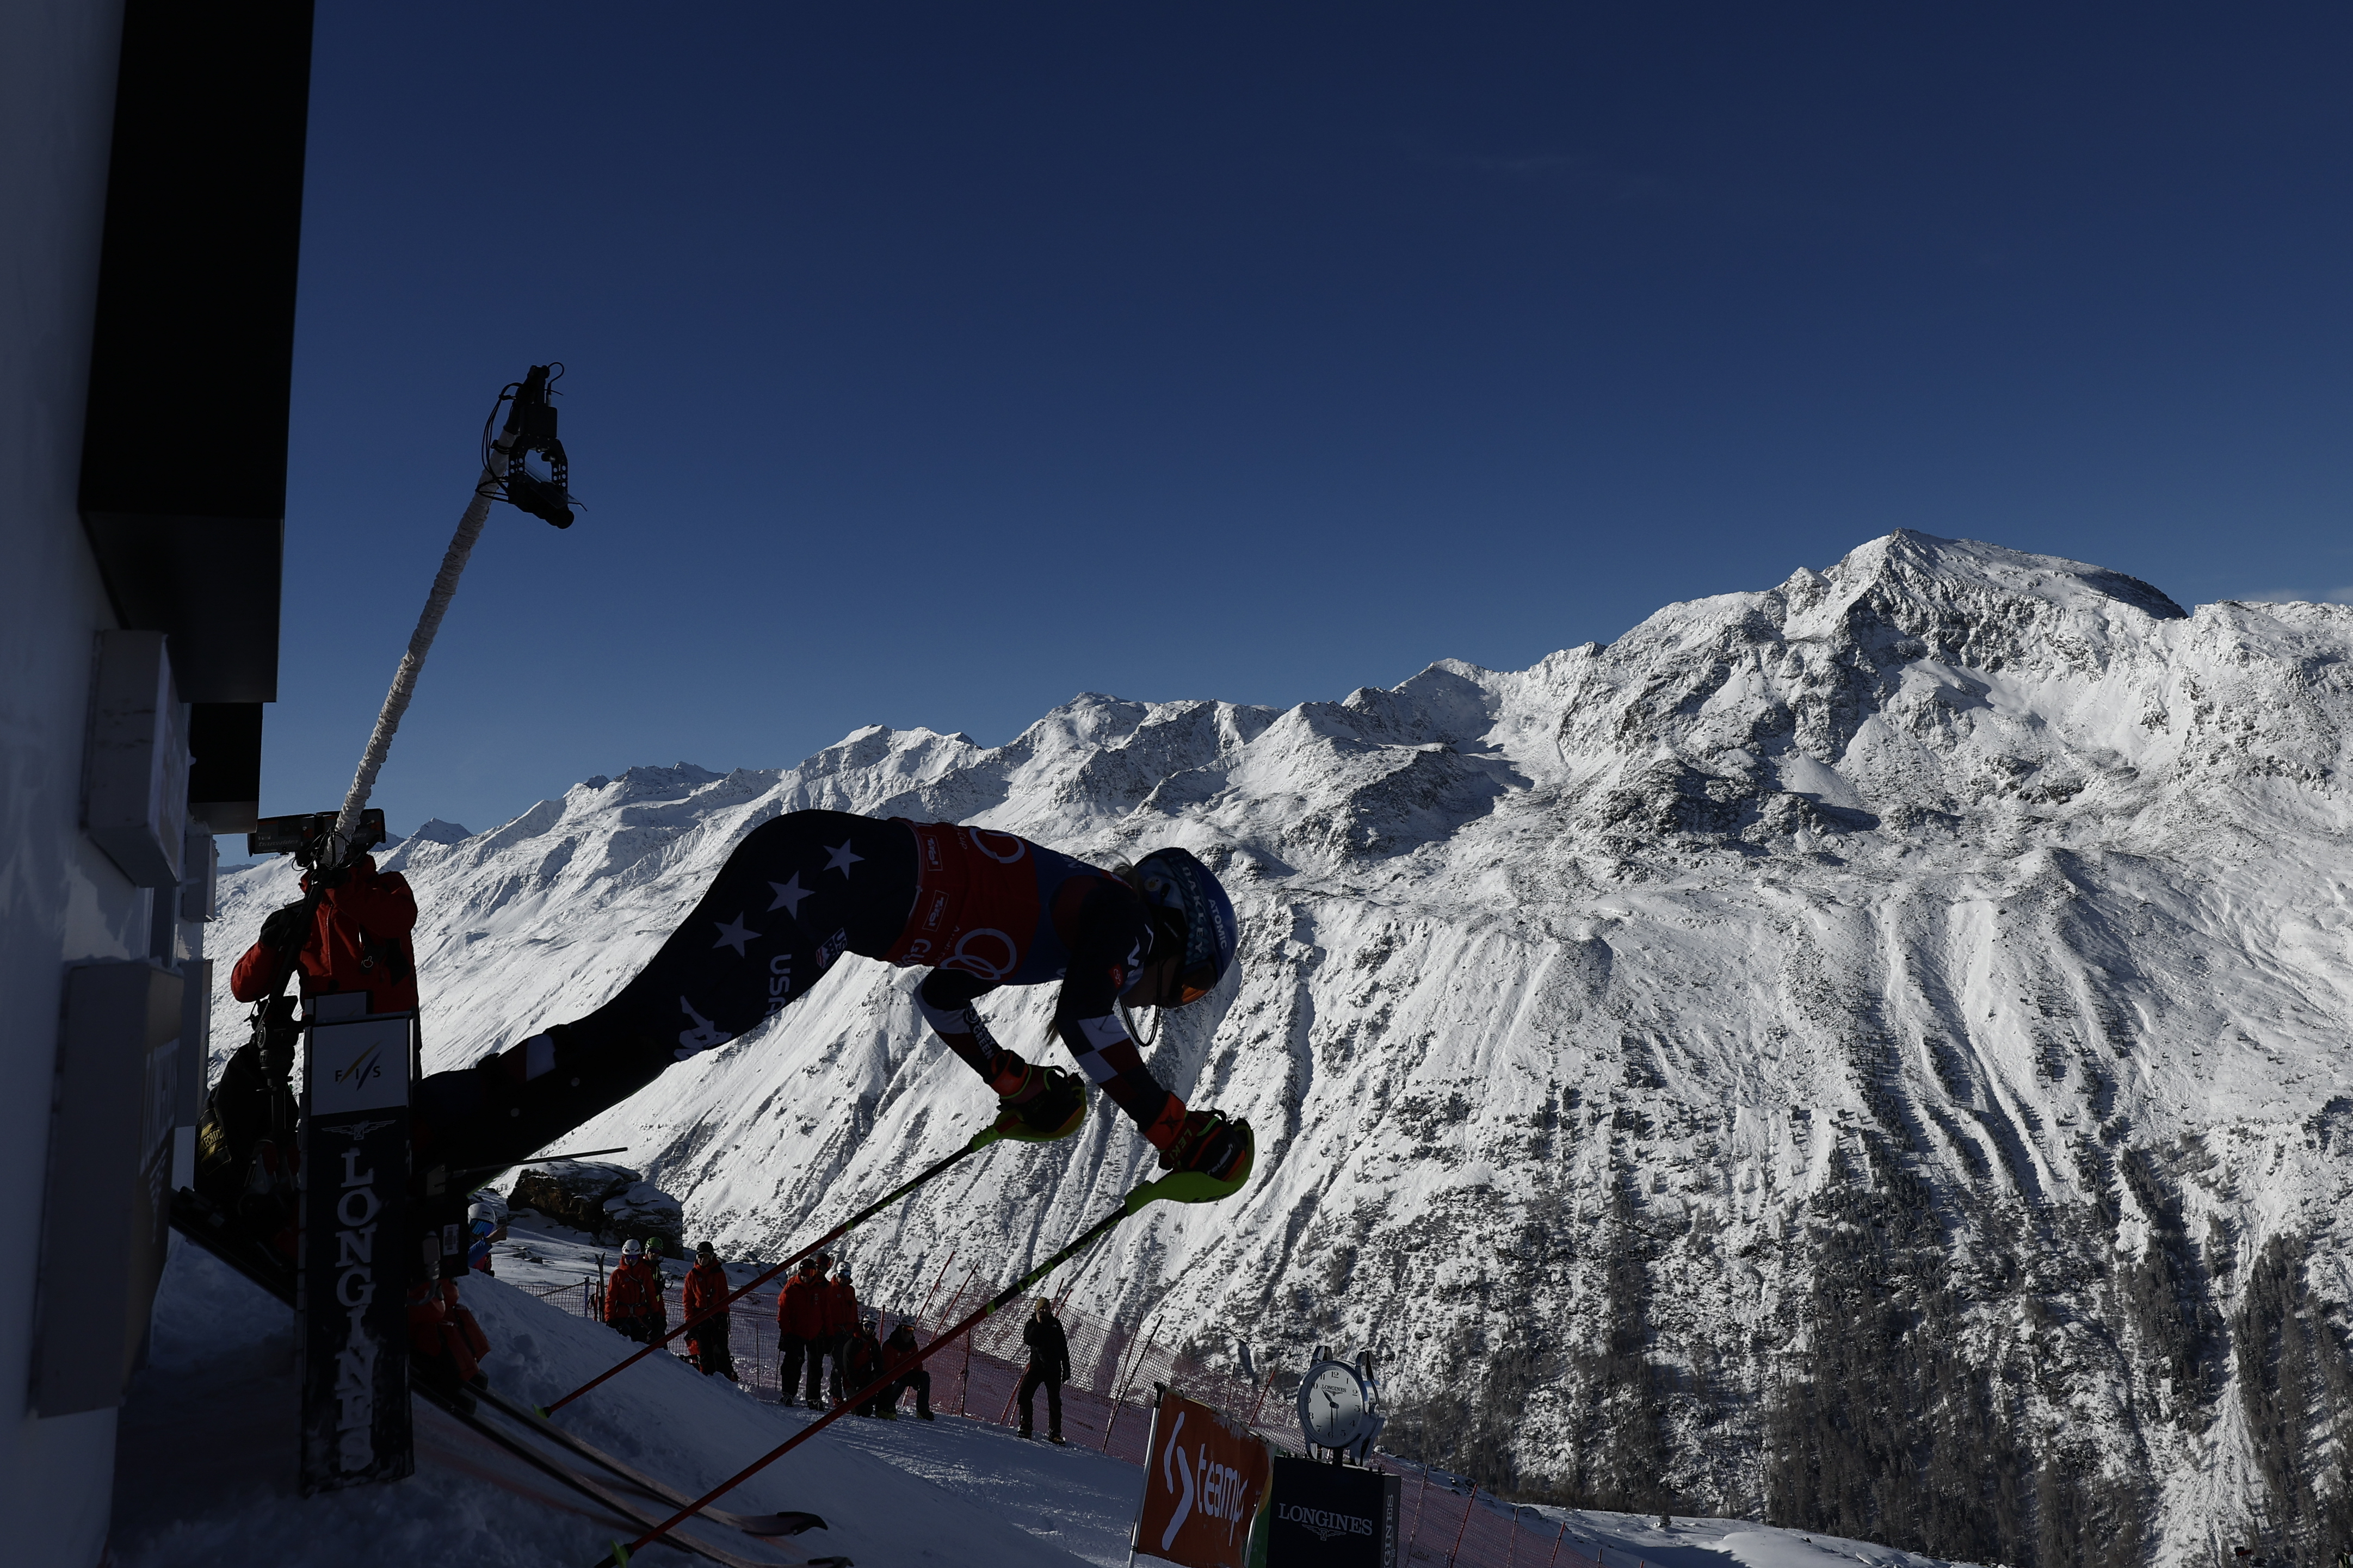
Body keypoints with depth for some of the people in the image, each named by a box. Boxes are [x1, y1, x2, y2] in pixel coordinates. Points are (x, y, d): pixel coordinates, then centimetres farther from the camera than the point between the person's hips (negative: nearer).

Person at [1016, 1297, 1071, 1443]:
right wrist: (1039, 1324, -16)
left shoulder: (1056, 1323, 9)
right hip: (1037, 1365, -1)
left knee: (1054, 1401, 0)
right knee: (1024, 1395, -12)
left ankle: (1055, 1434, 5)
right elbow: (1028, 1340, -14)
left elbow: (1063, 1347, 12)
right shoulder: (1032, 1324, 5)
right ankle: (1025, 1428, -2)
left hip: (1054, 1368, 1)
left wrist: (1066, 1368, 8)